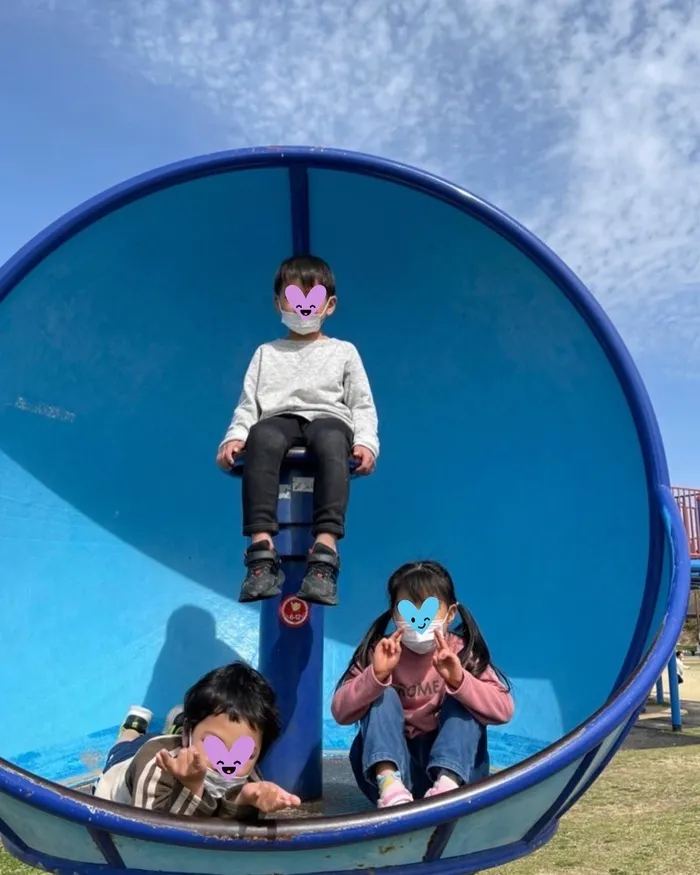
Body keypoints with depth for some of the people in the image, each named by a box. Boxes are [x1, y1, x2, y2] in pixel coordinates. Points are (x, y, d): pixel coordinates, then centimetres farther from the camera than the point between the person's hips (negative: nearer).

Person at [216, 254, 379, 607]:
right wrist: (234, 437, -2)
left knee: (331, 440, -40)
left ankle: (325, 552, -51)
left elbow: (362, 405, 16)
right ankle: (262, 550, -46)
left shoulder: (343, 352, 25)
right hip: (279, 420, 1)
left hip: (329, 418, -1)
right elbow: (248, 403, 18)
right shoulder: (267, 353, 28)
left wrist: (366, 442, -4)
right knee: (262, 437, -38)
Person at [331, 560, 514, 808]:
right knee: (382, 695, -18)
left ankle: (447, 786, -39)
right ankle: (389, 787, -39)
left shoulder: (462, 652, -4)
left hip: (453, 765, 0)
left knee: (462, 700, -19)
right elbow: (340, 712, -14)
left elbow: (503, 710, -17)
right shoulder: (382, 651, -3)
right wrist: (376, 674, -31)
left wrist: (459, 680, -34)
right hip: (390, 764, 1)